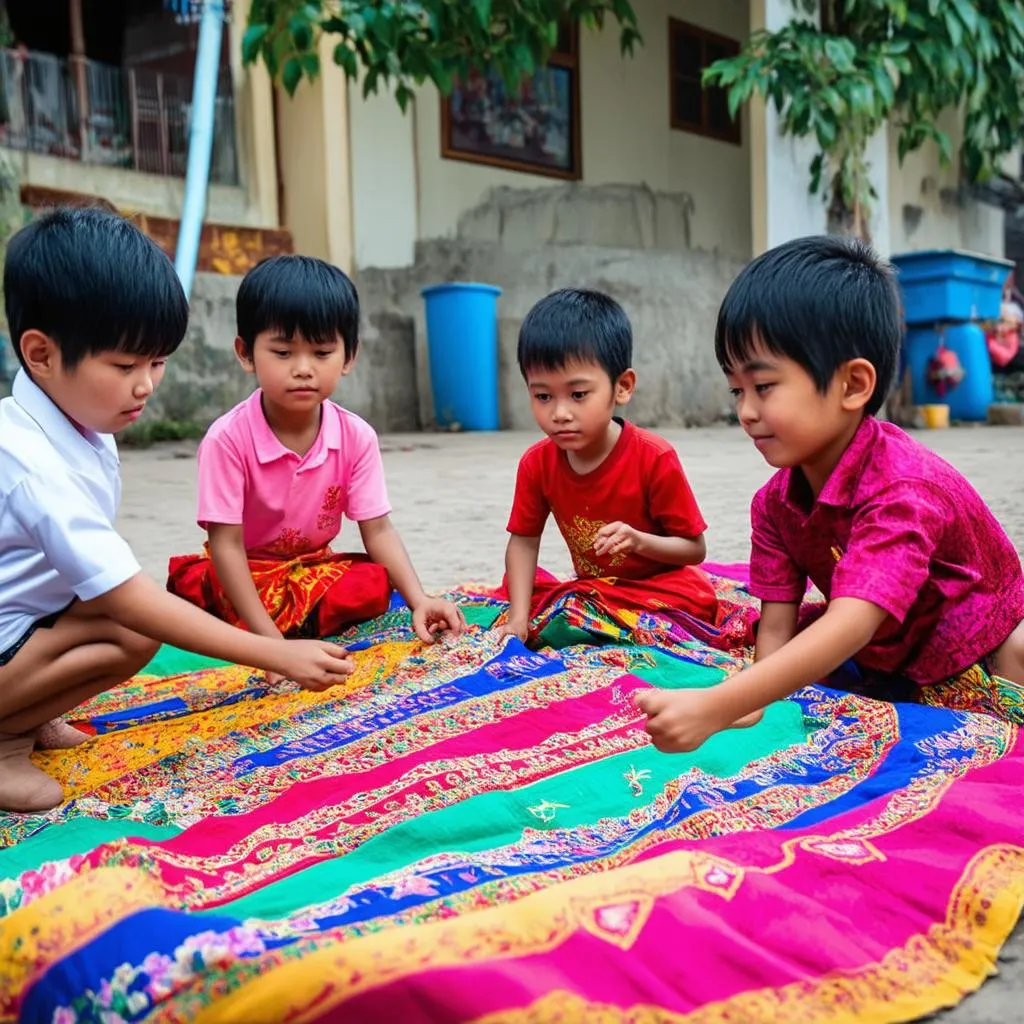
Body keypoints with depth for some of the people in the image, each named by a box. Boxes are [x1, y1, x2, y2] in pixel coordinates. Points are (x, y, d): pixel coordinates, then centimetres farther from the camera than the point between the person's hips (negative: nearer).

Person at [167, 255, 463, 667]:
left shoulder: (357, 437, -12)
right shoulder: (228, 439, -23)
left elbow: (378, 530, -11)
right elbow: (226, 543, -24)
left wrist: (419, 600, -27)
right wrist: (268, 638, -32)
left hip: (314, 566, 3)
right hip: (245, 573, -3)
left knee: (375, 584, -25)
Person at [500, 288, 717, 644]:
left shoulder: (654, 458, -21)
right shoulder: (537, 463, -9)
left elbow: (694, 549, -12)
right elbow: (523, 542, -5)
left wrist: (639, 541, -32)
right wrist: (519, 618, -18)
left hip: (663, 591, -3)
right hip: (593, 591, 4)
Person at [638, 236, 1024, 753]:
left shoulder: (902, 489, -36)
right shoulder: (774, 502, -13)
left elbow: (850, 627, -49)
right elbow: (777, 627, -12)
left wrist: (715, 708, -59)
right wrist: (755, 708, -31)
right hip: (880, 658, 7)